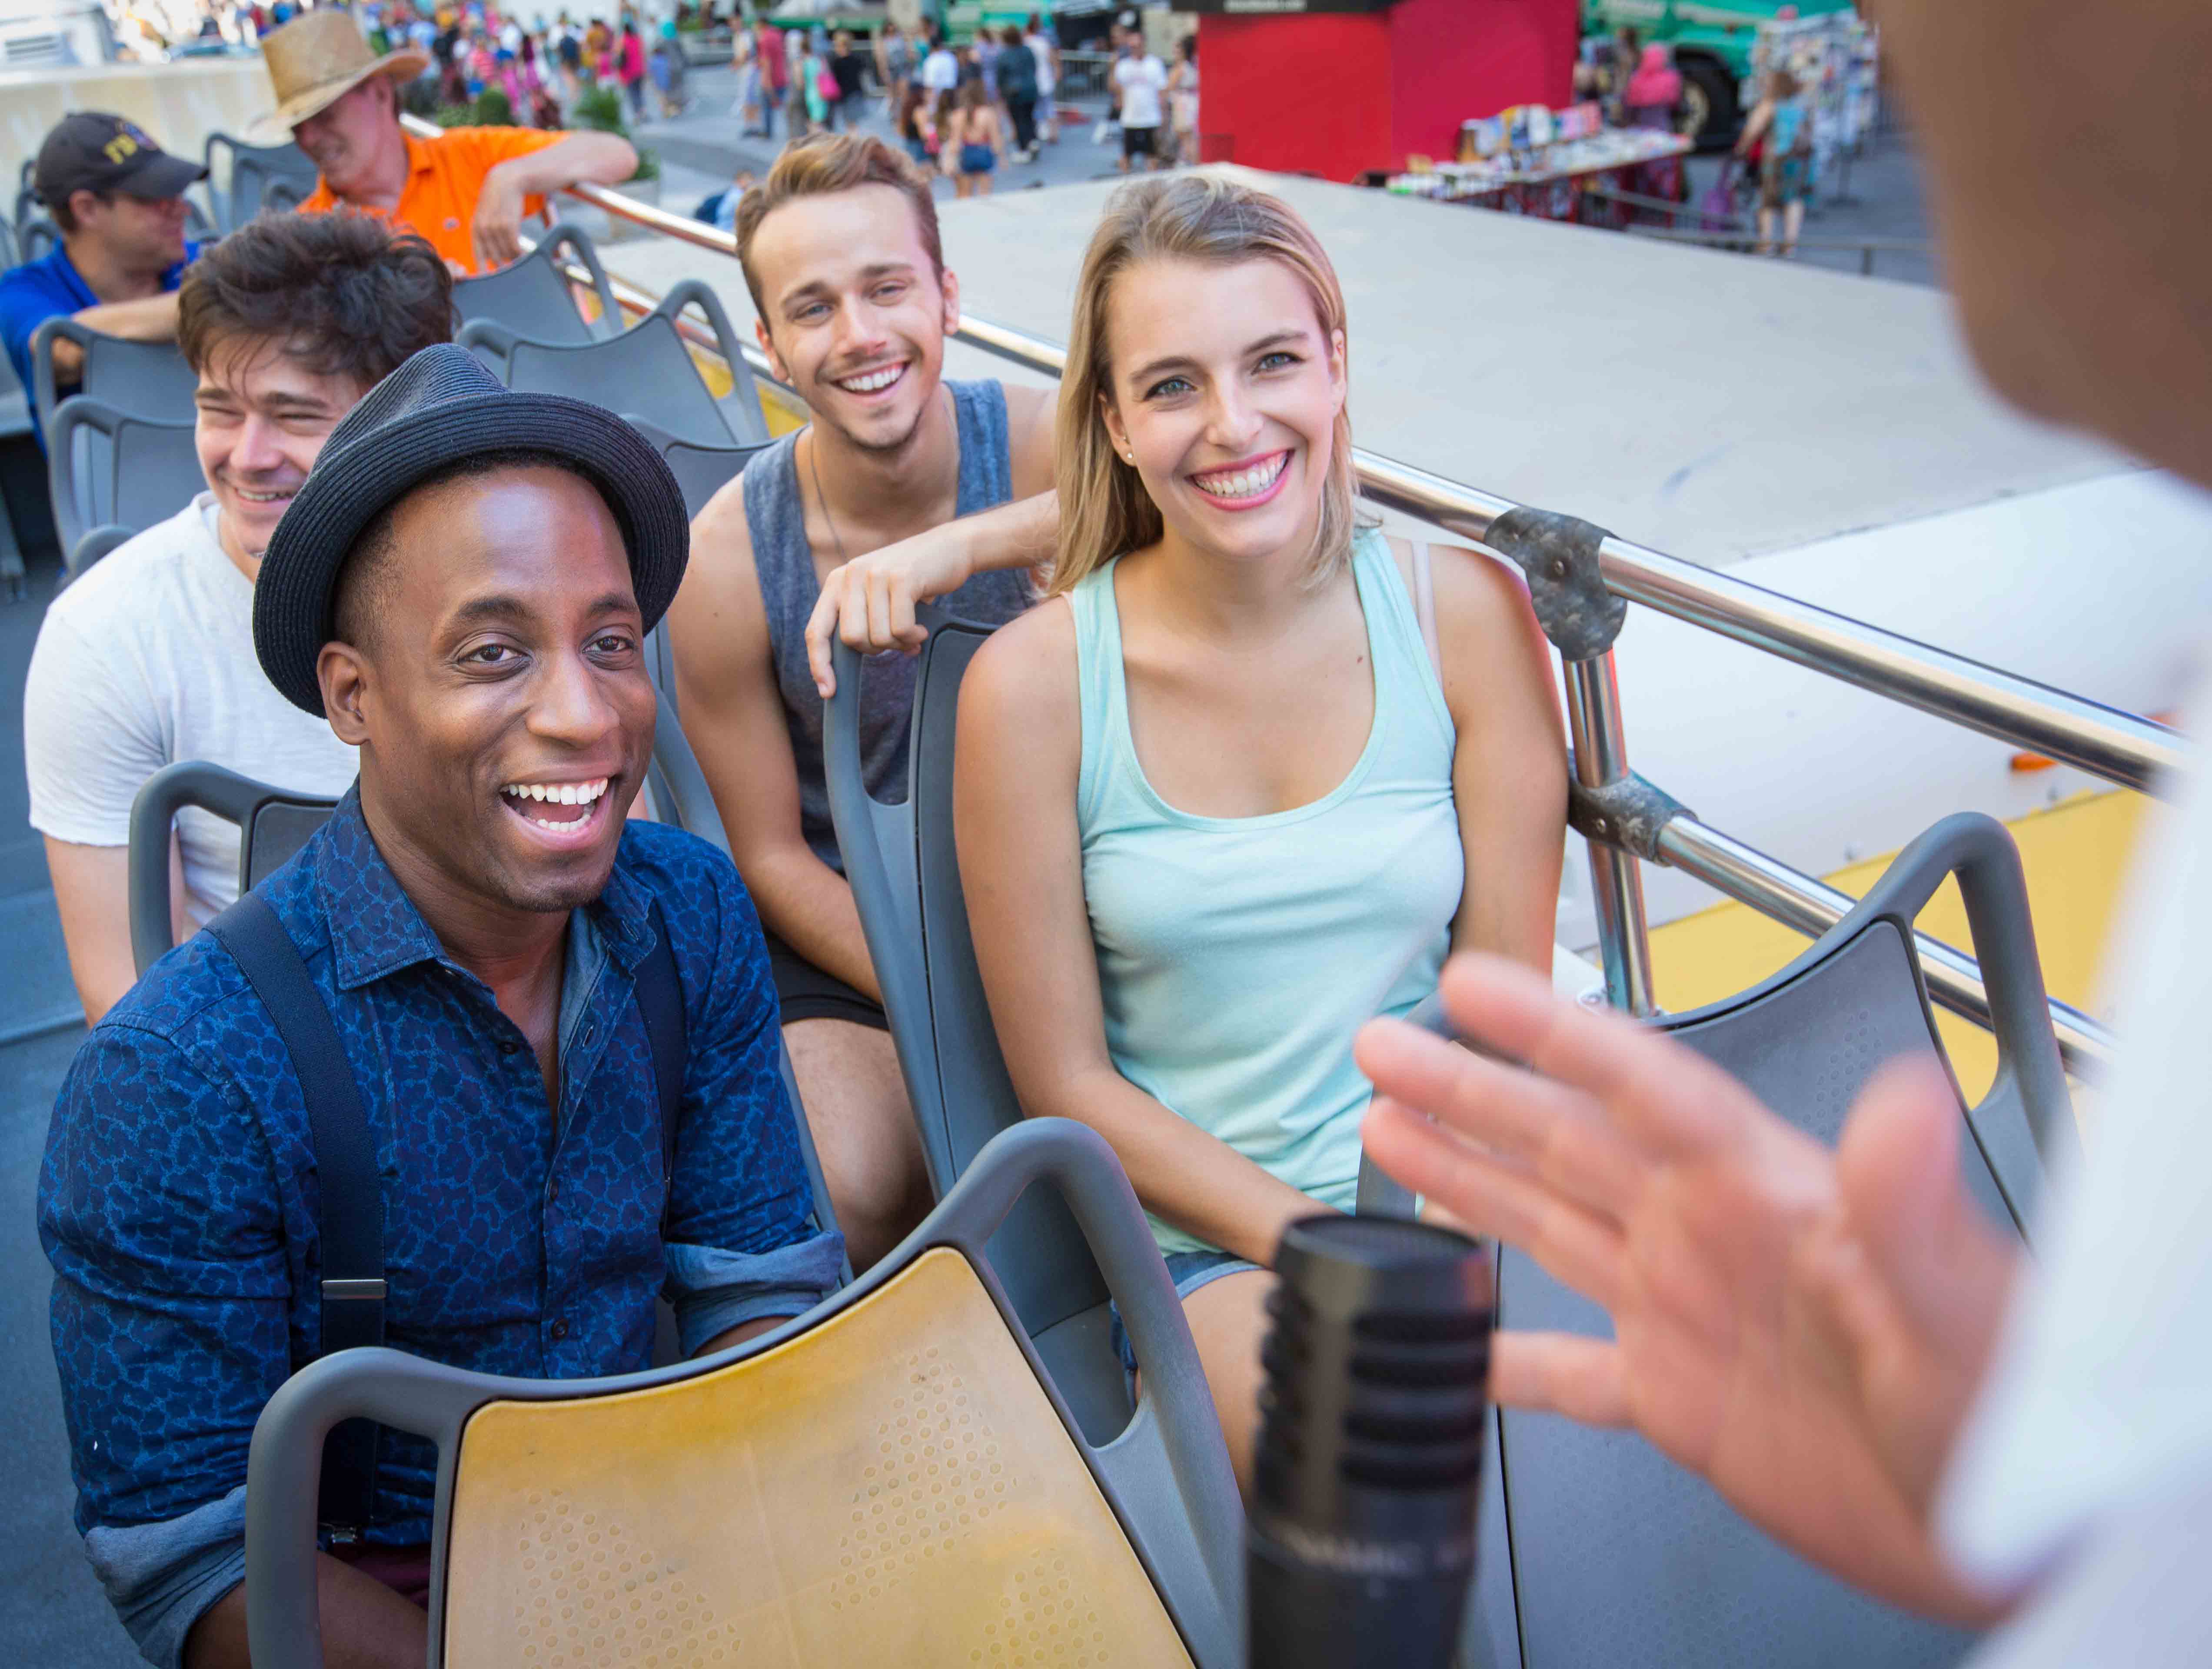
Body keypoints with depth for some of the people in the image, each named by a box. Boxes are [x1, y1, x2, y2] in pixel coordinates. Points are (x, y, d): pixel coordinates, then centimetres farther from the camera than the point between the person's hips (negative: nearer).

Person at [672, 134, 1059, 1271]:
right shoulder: (725, 561, -15)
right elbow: (772, 854, -7)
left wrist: (956, 546, -46)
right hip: (845, 931, -1)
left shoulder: (1037, 443, -13)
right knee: (850, 1196, -26)